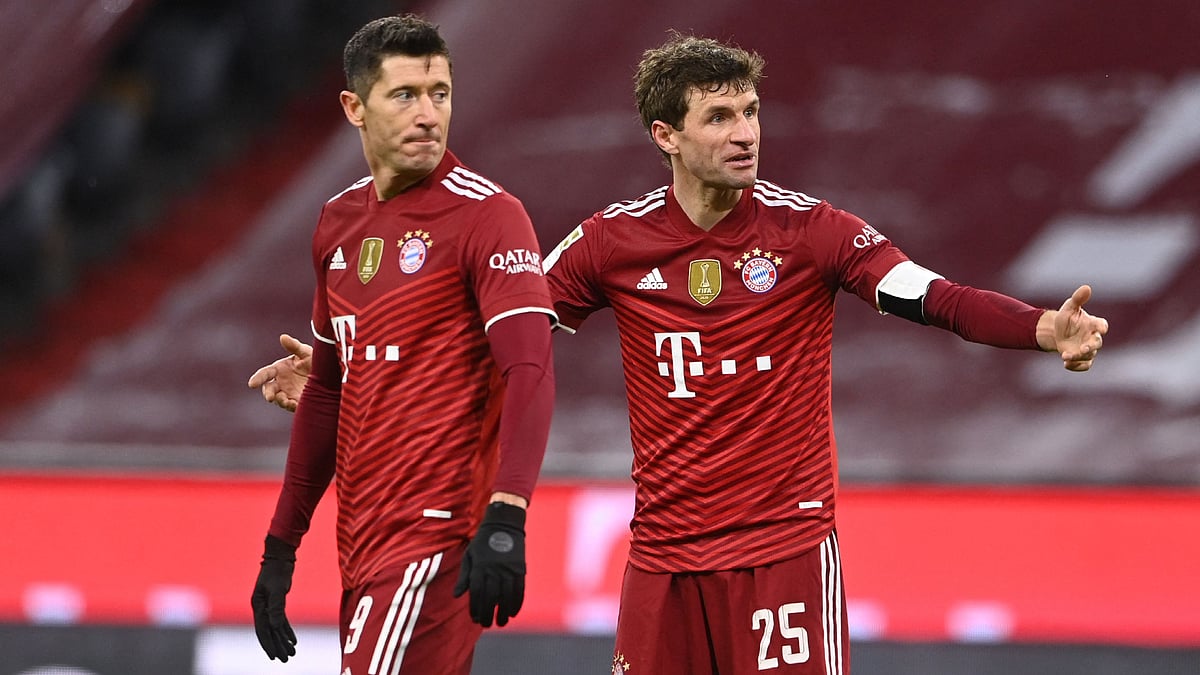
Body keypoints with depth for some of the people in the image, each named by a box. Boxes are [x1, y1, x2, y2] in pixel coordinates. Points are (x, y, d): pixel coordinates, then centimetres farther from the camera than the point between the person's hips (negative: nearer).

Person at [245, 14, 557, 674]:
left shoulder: (485, 215, -9)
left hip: (434, 541, -7)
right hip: (361, 544, 7)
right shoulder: (338, 223, 14)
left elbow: (530, 373, -19)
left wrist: (505, 520, -32)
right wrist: (280, 545, 23)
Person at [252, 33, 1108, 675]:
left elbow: (933, 297, -16)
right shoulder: (616, 241, 2)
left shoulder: (809, 229, -6)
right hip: (664, 550, 3)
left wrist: (1044, 328, -35)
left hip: (784, 541, -3)